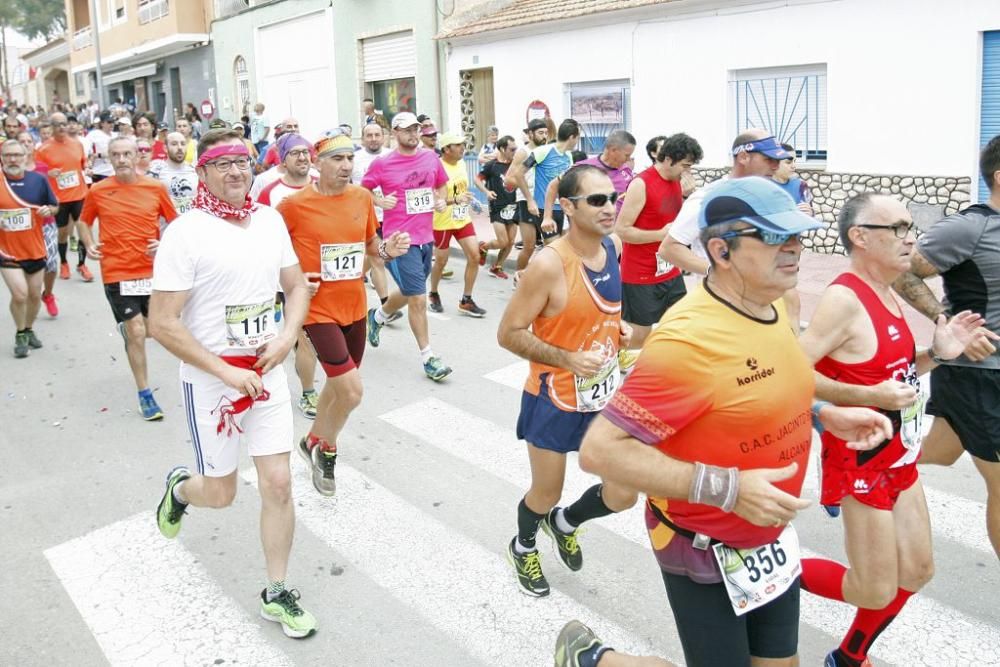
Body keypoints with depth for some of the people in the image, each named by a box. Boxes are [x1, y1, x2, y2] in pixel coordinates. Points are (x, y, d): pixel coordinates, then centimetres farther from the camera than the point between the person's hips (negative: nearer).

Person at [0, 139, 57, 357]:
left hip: (35, 248, 3)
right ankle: (20, 335, 11)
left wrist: (48, 210, -15)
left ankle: (29, 330, 38)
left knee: (35, 294, 14)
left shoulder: (39, 180, -5)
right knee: (20, 294, -13)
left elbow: (54, 207, 7)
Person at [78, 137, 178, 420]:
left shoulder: (156, 187, -2)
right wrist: (89, 245, -3)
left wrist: (163, 243, -9)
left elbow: (175, 222, 8)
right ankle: (144, 394, 9)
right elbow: (84, 221, 14)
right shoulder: (98, 191, -2)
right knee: (135, 332, -4)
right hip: (117, 273, -2)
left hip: (152, 270, 2)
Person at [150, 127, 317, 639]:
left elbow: (297, 285, 12)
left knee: (278, 484, 4)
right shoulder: (185, 233, -16)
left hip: (267, 372, 4)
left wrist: (287, 337, -7)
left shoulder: (269, 220, 0)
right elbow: (162, 323, -18)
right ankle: (179, 488, 48)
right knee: (221, 493, 11)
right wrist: (228, 372, -20)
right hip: (211, 380, -4)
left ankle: (276, 593, 22)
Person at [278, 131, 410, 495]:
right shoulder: (295, 204, -14)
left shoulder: (362, 197, 1)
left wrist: (387, 248, -6)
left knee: (339, 384, 19)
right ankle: (326, 449, 18)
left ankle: (313, 442, 44)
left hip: (355, 308, 6)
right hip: (319, 309, -6)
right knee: (352, 391, -11)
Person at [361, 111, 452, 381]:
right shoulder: (382, 164, -8)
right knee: (418, 299, -5)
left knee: (409, 293, 22)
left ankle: (377, 316, 52)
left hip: (426, 237, 6)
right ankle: (428, 357, 8)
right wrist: (380, 201, -15)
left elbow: (442, 185, 21)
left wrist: (442, 200, 1)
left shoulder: (431, 158, 4)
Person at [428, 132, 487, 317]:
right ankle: (433, 295, 36)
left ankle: (466, 301, 6)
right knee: (441, 261, 9)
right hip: (442, 222, -6)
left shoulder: (461, 163, 4)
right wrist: (455, 200, -36)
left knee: (474, 256, -4)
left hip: (463, 219, 6)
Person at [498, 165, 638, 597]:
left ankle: (566, 522, 39)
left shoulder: (612, 246, -3)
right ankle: (523, 548, 48)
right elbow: (508, 333, -19)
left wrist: (619, 325, 0)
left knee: (623, 494, 7)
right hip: (554, 399, -6)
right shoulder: (549, 264, -26)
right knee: (545, 494, 14)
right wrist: (568, 359, -28)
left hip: (605, 392, 6)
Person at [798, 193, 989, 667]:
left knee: (916, 572, 18)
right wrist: (870, 397, -30)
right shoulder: (844, 299, -23)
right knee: (875, 592, 0)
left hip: (898, 457, 9)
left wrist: (936, 354, 0)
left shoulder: (888, 296, 6)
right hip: (860, 458, -9)